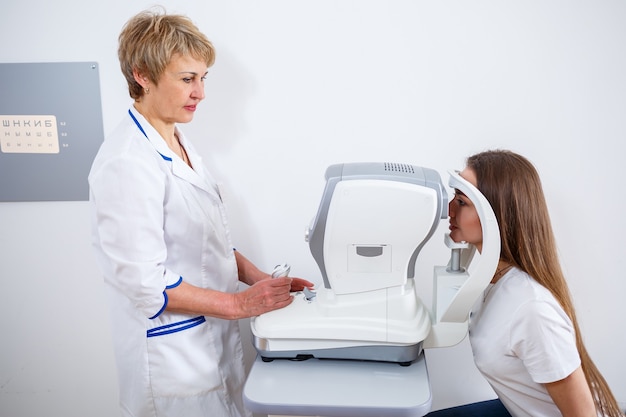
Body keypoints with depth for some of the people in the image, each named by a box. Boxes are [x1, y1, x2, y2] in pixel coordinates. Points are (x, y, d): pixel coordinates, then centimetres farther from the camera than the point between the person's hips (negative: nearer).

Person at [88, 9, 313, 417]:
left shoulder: (178, 141, 6)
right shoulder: (127, 164, -22)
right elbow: (145, 283, -23)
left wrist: (260, 279, 1)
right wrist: (240, 303, -18)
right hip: (173, 351, -8)